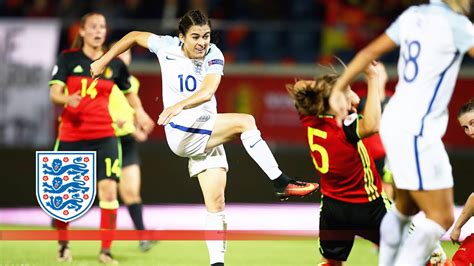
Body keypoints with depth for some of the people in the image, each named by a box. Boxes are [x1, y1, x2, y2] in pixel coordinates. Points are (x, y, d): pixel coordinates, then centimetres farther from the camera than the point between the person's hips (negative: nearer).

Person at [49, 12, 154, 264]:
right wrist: (67, 98, -30)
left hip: (103, 136, 1)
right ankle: (63, 244, 28)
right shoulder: (68, 58, -1)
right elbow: (54, 92, -9)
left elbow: (129, 92, 22)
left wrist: (139, 112, 6)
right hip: (70, 136, -1)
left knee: (108, 189, -13)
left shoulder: (115, 63, 5)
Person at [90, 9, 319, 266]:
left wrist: (179, 105, -43)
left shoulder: (214, 56, -7)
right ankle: (281, 183, -19)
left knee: (215, 202, -3)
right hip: (181, 134, -2)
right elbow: (134, 36, 13)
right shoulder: (167, 46, -6)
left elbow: (207, 93, -26)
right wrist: (103, 61, 15)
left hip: (208, 135, 2)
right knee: (245, 121, -22)